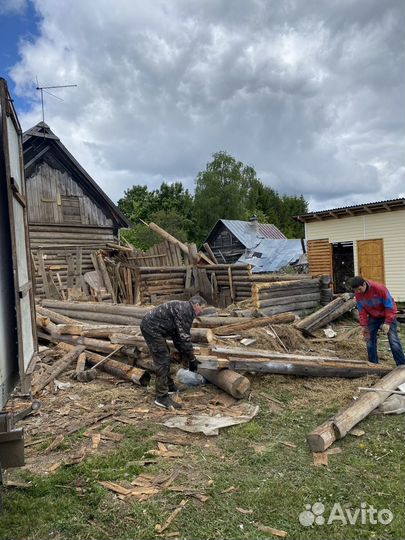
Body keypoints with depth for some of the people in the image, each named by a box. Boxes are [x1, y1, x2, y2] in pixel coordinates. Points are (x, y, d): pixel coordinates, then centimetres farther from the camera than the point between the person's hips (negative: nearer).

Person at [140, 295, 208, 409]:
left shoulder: (182, 308, 18)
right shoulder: (186, 310, -14)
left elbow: (177, 335, 24)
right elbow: (185, 336, -17)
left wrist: (184, 355, 26)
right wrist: (192, 359, -8)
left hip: (149, 326, 11)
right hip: (151, 328, -11)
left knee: (165, 357, 21)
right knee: (162, 361, -9)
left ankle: (169, 386, 35)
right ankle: (162, 397, -5)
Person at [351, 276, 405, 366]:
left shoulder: (380, 288, -29)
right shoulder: (357, 294, -14)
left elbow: (390, 306, -21)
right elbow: (362, 310, -4)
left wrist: (387, 323, -22)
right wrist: (364, 326, -9)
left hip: (387, 316, -4)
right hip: (373, 318, 5)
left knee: (394, 341, -9)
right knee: (370, 341, 2)